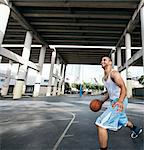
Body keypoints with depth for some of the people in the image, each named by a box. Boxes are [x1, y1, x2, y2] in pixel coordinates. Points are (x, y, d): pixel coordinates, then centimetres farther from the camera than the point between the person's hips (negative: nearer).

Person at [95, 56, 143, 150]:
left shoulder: (114, 73, -16)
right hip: (114, 101, 10)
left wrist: (120, 101, -39)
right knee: (122, 120, 33)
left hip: (119, 102, -10)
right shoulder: (104, 77, 10)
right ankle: (136, 130, 62)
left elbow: (124, 88, -24)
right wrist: (102, 102, 15)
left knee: (101, 124, -16)